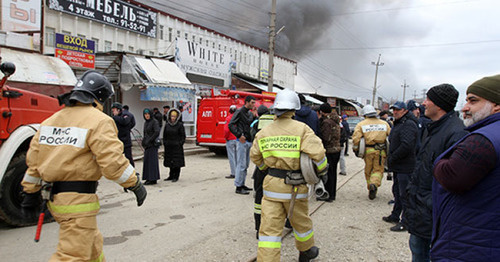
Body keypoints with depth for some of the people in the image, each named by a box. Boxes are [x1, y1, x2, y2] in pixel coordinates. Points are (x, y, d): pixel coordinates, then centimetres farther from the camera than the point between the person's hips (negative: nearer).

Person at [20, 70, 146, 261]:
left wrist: (31, 192, 21)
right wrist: (135, 184, -8)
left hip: (55, 196, 9)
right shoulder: (99, 121, -12)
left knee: (92, 244, 23)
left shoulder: (52, 119, 13)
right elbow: (112, 161, -19)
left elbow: (34, 158, 14)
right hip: (78, 201, -9)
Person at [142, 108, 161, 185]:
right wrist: (144, 141, 13)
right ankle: (149, 178, 14)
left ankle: (153, 179, -3)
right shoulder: (146, 123, 15)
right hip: (147, 145, 8)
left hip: (152, 144, -8)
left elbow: (157, 132, -22)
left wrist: (150, 140, -19)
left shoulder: (154, 122, -10)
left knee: (152, 161, -7)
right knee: (147, 161, 8)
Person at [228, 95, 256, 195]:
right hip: (242, 142, -8)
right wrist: (239, 135, -19)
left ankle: (242, 184, 23)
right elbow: (231, 125, -14)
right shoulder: (240, 112, -8)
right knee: (241, 165, -7)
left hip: (249, 142, 8)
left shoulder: (250, 114, 16)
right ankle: (238, 187, -1)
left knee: (246, 165, 13)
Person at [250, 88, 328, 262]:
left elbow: (255, 157, 13)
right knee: (301, 221, 21)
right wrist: (322, 171, 2)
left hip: (271, 183, 2)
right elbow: (317, 153, -17)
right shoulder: (301, 129, -10)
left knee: (270, 227, 3)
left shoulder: (264, 132, 4)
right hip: (294, 186, -2)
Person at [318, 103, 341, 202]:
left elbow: (325, 138, -21)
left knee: (327, 173, -1)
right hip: (337, 149, 9)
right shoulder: (335, 120, 12)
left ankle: (328, 195, 5)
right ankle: (332, 194, 25)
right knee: (333, 172, 16)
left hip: (329, 151, -9)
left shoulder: (326, 121, -17)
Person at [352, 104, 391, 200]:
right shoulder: (384, 123, 9)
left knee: (368, 171, 13)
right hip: (381, 151, 1)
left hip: (368, 150, 0)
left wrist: (355, 149, 5)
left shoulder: (361, 124, 1)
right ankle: (374, 184, -20)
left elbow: (356, 138, -7)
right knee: (378, 170, 7)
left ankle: (371, 191, 17)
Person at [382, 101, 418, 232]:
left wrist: (392, 158, -18)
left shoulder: (408, 124, -17)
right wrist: (391, 159, 13)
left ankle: (405, 222, 4)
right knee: (397, 192, 20)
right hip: (398, 166, 11)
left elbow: (406, 145, -28)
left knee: (404, 195, -4)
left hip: (405, 167, -11)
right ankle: (395, 216, 33)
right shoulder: (398, 123, 17)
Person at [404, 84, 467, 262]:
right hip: (419, 207, 9)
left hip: (433, 213, -9)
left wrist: (432, 203, -22)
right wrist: (411, 188, 18)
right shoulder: (435, 129, 11)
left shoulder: (456, 134, -22)